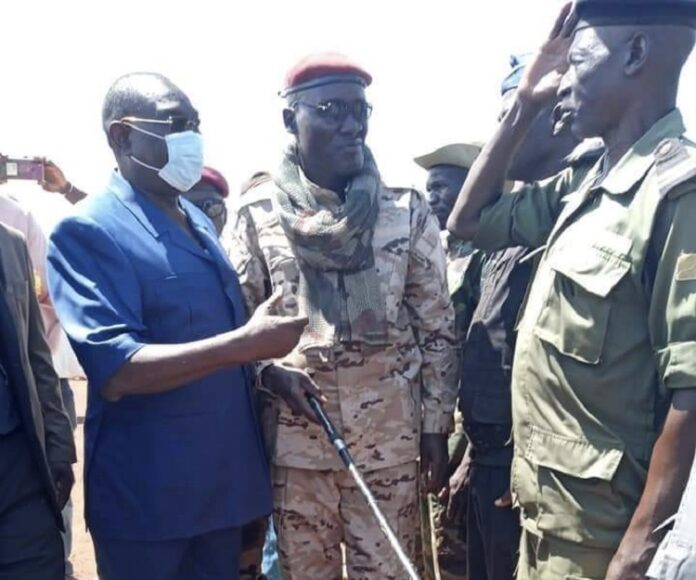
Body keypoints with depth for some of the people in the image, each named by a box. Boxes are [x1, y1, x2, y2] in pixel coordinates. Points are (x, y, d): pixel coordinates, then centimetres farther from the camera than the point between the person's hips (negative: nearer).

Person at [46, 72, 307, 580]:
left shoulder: (200, 223, 11)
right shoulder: (89, 231, -14)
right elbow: (113, 371, -25)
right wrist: (247, 344, -29)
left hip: (224, 477, 7)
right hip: (147, 494, -7)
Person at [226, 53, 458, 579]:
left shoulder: (407, 210, -1)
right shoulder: (257, 213, -2)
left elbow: (437, 328, 2)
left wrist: (436, 426, 2)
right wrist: (271, 372, -12)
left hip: (390, 438, 0)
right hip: (295, 438, 0)